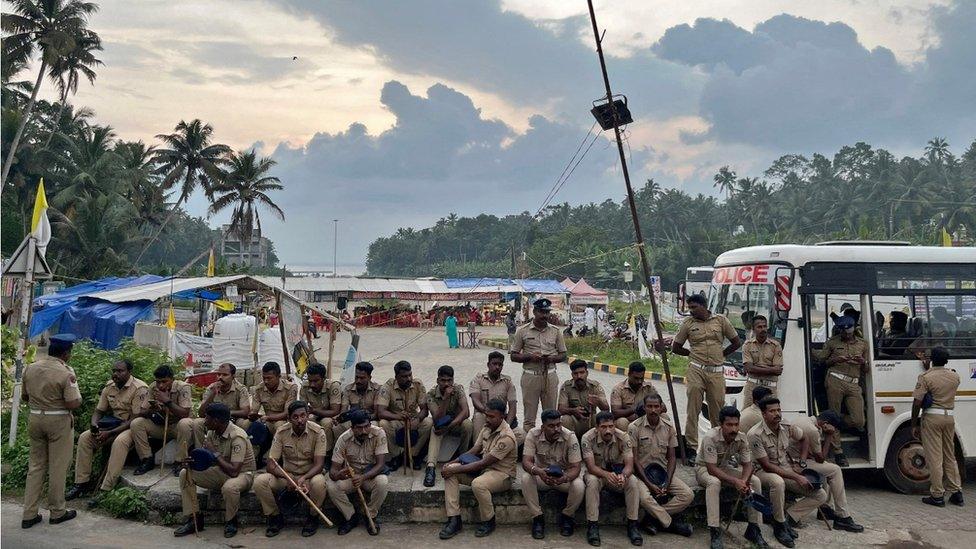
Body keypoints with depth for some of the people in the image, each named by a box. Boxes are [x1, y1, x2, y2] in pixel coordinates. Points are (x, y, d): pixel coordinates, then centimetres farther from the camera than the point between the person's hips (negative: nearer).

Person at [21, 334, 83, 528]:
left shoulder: (31, 368, 1)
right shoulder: (66, 373, -18)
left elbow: (25, 397, 12)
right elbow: (73, 404, -19)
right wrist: (76, 392, 0)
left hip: (34, 419, 6)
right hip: (58, 421, -6)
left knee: (35, 466, 13)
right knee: (57, 468, 6)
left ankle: (29, 514, 14)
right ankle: (57, 512, 16)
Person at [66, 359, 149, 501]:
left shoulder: (139, 388, -18)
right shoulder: (109, 386, 4)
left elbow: (136, 419, -22)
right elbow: (99, 410, 13)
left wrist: (110, 433, -24)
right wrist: (94, 425, -11)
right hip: (113, 423, 7)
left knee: (119, 441, -36)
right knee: (84, 438, -9)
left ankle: (106, 489, -32)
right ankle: (82, 483, -2)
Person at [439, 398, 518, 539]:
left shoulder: (506, 437, -23)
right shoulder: (487, 427, 3)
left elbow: (484, 463, -25)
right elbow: (474, 450, 8)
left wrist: (456, 469, -23)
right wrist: (452, 463, -7)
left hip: (502, 473, -8)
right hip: (484, 468, 8)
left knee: (478, 484, -38)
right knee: (450, 471, -11)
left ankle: (489, 522, -10)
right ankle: (454, 520, -12)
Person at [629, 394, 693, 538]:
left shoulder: (669, 428, 3)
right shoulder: (634, 428, -9)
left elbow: (672, 457, 5)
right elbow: (634, 459, -10)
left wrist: (667, 483, -9)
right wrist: (649, 484, -17)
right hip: (641, 473, -4)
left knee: (688, 495, -16)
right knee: (645, 497, -34)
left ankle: (652, 518, -11)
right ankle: (671, 523, -10)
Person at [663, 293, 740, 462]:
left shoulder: (721, 320, 6)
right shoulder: (688, 323, 6)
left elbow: (736, 342, 14)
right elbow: (676, 348, 13)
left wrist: (720, 355, 12)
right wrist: (695, 354, 11)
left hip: (716, 372, 1)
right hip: (696, 371, -1)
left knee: (718, 412, 5)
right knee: (693, 411, -3)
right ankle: (691, 448, 0)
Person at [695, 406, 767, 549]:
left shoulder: (741, 438, -15)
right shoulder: (710, 438, -32)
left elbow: (747, 464, -10)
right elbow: (711, 468, -32)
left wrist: (744, 481, -32)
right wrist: (735, 481, -40)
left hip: (725, 467, 5)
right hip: (704, 468, -5)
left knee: (755, 481, -15)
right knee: (714, 483, -39)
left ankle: (753, 529, -8)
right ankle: (715, 532, -34)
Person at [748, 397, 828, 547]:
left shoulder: (787, 427, -5)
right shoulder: (755, 435, -23)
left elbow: (804, 440, 18)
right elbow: (766, 466, -22)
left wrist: (802, 463, 6)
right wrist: (796, 477, -23)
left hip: (788, 470, 6)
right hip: (764, 472, -6)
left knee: (821, 495, -8)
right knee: (778, 482, -42)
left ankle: (787, 518, -5)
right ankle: (779, 525, -20)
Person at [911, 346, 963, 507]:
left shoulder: (926, 377, -12)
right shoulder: (955, 376, 4)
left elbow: (917, 403, -14)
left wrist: (914, 425, -6)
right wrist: (929, 369, 37)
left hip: (932, 417, -5)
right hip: (949, 417, 5)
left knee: (934, 458, -1)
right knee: (950, 457, 16)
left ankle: (937, 496, 2)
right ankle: (956, 493, 19)